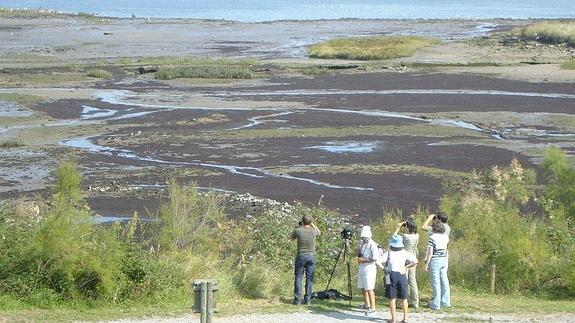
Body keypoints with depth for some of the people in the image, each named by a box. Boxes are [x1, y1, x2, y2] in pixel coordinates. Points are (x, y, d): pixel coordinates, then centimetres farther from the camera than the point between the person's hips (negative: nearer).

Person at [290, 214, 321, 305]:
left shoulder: (298, 230, -10)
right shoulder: (313, 231, -4)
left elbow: (291, 238, 11)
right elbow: (319, 232, 21)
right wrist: (312, 224, 20)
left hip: (301, 256, -2)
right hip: (311, 256, 2)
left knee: (298, 277, 4)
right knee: (309, 278, 6)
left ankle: (297, 299, -1)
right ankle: (308, 299, 5)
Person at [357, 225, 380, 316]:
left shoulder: (372, 245, -14)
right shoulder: (362, 243, 12)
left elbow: (375, 258, -20)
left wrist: (364, 260, -15)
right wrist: (359, 257, 6)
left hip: (369, 269, -8)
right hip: (361, 269, 8)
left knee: (369, 289, -7)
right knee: (363, 288, 13)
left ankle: (373, 308, -4)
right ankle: (367, 306, 25)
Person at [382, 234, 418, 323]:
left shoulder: (388, 253, -2)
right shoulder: (405, 253, 2)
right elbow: (415, 261, -7)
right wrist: (406, 267, 5)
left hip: (391, 276, -2)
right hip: (402, 275, 2)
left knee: (392, 299, 5)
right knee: (404, 298, 13)